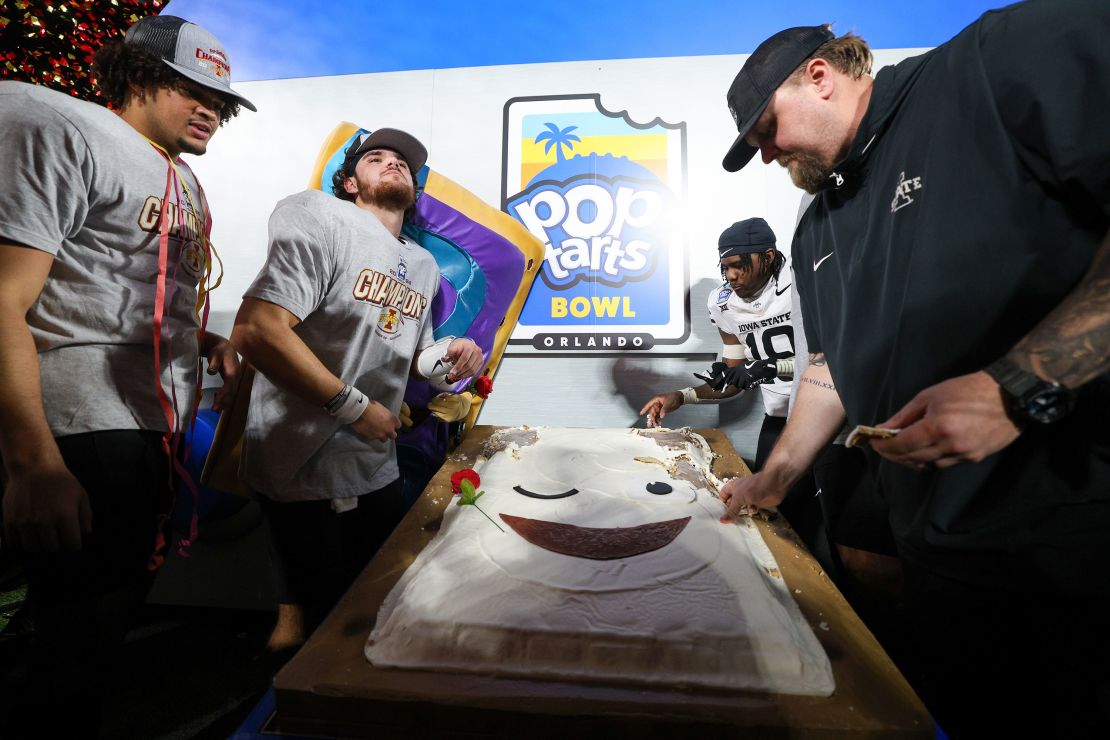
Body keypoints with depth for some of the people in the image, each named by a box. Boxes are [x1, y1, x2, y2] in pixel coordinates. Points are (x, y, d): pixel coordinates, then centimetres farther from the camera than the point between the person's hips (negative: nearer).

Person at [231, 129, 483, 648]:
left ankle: (294, 621, 42)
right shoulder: (329, 221, -12)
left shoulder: (424, 267, 11)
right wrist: (354, 408, -19)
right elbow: (256, 331, -22)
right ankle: (297, 623, 37)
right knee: (330, 616, 8)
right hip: (305, 468, -7)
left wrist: (443, 359, -3)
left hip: (376, 468, 7)